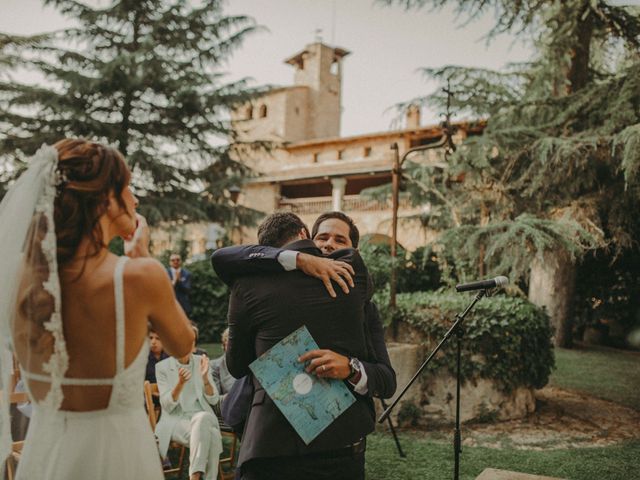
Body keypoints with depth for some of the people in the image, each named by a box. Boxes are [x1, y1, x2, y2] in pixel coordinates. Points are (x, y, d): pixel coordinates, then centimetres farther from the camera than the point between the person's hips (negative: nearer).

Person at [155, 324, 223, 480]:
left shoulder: (201, 362, 6)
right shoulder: (162, 367, 0)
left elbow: (213, 400, 2)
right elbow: (167, 406, -8)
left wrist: (205, 377, -16)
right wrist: (180, 383, -24)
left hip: (203, 418, 3)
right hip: (176, 419, -2)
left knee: (203, 417, -34)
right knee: (210, 434, -32)